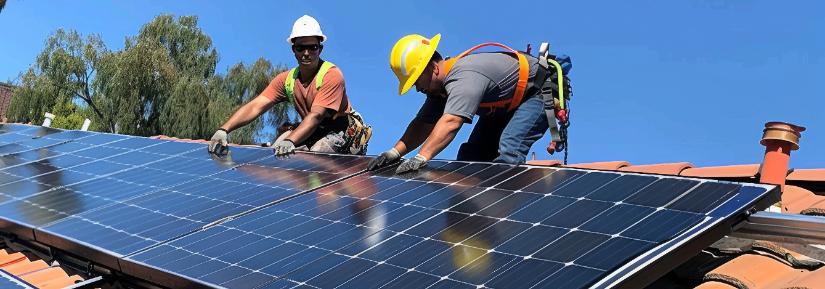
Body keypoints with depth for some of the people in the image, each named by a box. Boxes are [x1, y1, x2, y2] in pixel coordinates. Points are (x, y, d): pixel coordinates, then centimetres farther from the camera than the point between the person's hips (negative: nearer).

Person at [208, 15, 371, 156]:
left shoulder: (332, 75, -20)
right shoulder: (286, 79, -3)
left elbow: (316, 115, -31)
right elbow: (255, 106, -12)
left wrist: (290, 141, -48)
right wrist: (224, 130, -28)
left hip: (342, 129, -5)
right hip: (314, 131, 5)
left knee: (317, 152, -34)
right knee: (277, 152, -18)